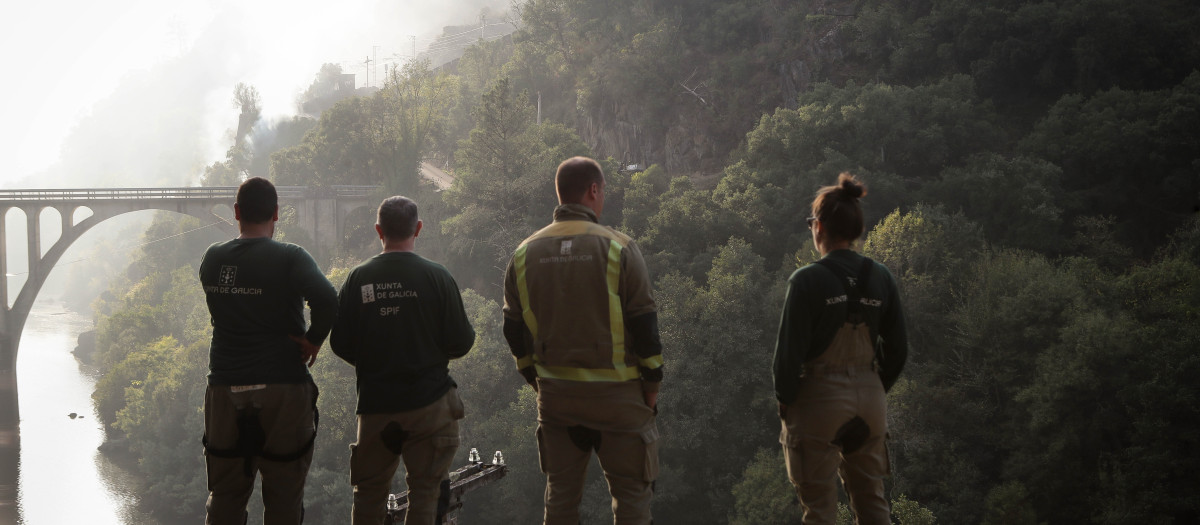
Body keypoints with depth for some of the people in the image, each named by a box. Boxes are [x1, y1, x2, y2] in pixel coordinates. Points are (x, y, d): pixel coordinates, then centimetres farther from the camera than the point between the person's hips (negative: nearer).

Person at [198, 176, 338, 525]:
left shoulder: (212, 259, 3)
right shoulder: (290, 258, -12)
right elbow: (327, 300, -27)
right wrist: (314, 339, -12)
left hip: (225, 388, 3)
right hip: (283, 386, -3)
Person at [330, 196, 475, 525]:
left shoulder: (358, 279, -4)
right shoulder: (436, 277, -9)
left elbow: (340, 344, 0)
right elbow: (461, 343, -7)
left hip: (375, 402, 2)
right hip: (428, 401, -2)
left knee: (369, 489, 14)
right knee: (426, 489, 5)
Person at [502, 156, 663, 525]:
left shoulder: (525, 253, 5)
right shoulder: (617, 248, -9)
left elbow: (515, 330, 9)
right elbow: (644, 324, -9)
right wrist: (652, 384, 1)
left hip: (554, 394, 4)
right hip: (615, 393, -4)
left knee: (560, 493, 12)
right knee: (630, 493, 4)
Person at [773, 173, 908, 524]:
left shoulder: (808, 281, -13)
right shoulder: (880, 278, 2)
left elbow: (790, 350, -13)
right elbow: (898, 349, 6)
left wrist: (785, 401, 0)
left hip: (820, 401, -5)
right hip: (870, 399, 5)